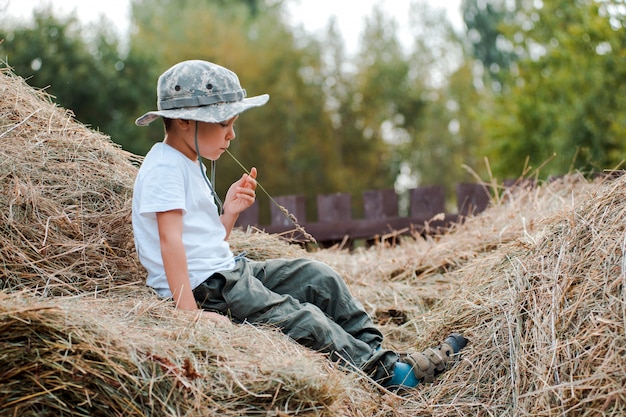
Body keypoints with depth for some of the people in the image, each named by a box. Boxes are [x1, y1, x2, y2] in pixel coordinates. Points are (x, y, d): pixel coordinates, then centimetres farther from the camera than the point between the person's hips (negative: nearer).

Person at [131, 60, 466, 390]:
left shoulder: (192, 164, 17)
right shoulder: (164, 168, -16)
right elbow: (171, 240, -26)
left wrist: (229, 213, -1)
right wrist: (190, 312, -32)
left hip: (230, 269, 10)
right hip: (204, 289, -10)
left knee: (317, 276, 6)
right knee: (304, 321, -16)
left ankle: (374, 349, 10)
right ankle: (388, 372, -6)